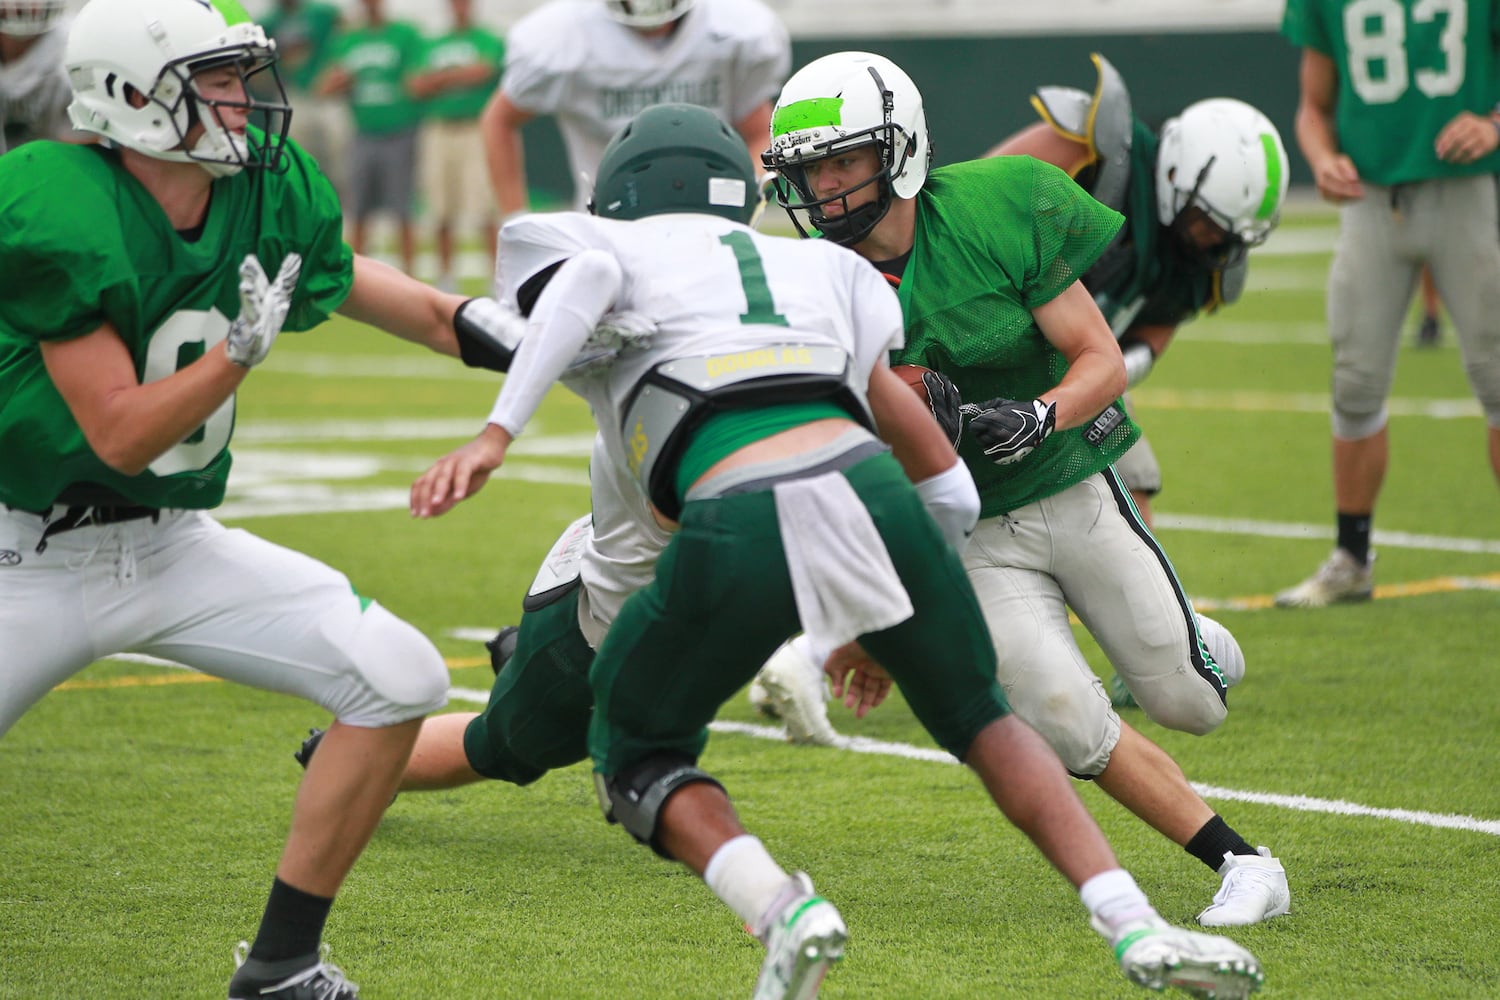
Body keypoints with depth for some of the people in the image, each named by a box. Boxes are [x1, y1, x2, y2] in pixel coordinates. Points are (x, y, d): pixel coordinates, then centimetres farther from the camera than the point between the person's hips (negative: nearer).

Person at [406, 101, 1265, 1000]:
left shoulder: (608, 246, 23)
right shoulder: (820, 267, 32)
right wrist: (881, 625, 40)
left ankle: (782, 909, -6)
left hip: (738, 522, -3)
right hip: (864, 486, 3)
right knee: (980, 718, 27)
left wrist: (496, 435, -10)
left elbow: (583, 284, -3)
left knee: (638, 753, 20)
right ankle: (1135, 925, 11)